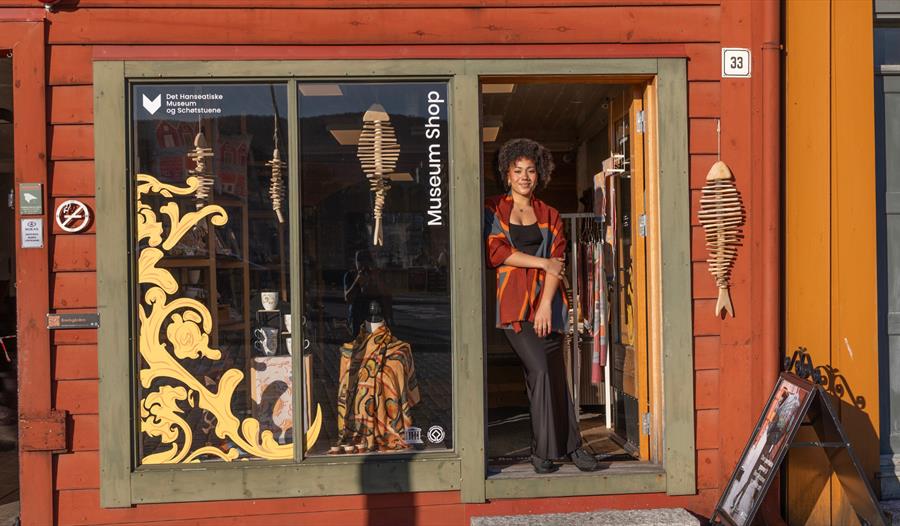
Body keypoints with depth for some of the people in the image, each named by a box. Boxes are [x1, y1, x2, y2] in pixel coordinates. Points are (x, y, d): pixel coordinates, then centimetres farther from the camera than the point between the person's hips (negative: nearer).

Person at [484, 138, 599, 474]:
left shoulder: (549, 216, 17)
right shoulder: (493, 210, 9)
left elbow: (558, 260, 6)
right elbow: (495, 252, -5)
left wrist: (546, 304, -7)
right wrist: (542, 263, -5)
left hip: (545, 302, 3)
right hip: (513, 303, -3)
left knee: (552, 373, -3)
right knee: (540, 369, -13)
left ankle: (544, 449, 8)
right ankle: (567, 445, -2)